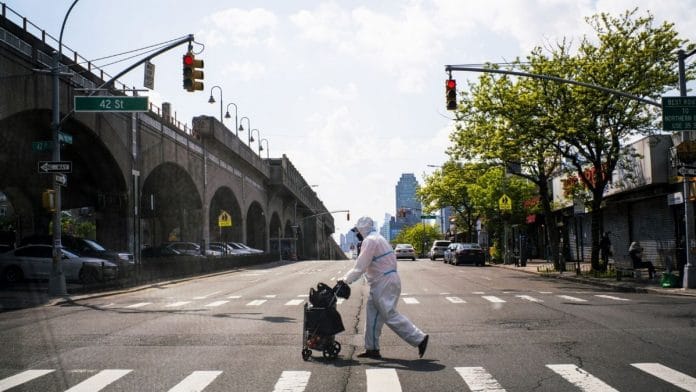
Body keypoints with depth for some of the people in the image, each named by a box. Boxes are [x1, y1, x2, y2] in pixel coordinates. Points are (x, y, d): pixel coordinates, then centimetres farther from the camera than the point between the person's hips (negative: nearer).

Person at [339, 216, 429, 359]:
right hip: (381, 283, 10)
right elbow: (363, 265, 20)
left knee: (390, 315, -8)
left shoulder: (370, 241, -14)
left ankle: (419, 339, -6)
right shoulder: (377, 238, 19)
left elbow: (360, 267, -17)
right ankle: (372, 349, 16)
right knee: (373, 315, 12)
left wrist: (345, 280, -10)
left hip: (384, 283, -10)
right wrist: (347, 278, 17)